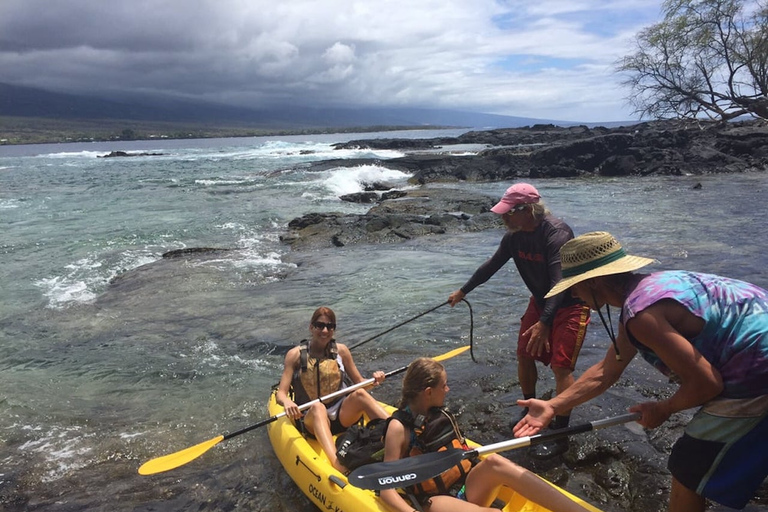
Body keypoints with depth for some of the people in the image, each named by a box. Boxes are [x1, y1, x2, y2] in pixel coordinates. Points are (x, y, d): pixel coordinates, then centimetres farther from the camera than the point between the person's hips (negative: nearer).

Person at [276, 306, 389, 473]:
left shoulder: (341, 350, 4)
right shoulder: (296, 354, -3)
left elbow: (359, 383, 7)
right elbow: (280, 394, -9)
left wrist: (373, 380, -15)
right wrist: (287, 402, -32)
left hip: (343, 415, 2)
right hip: (313, 420, -2)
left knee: (359, 393, -28)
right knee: (318, 407, -36)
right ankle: (337, 465, -61)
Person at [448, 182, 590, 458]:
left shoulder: (557, 233, -29)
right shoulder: (514, 235, -6)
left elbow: (560, 283, -37)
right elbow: (492, 265, 7)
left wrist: (544, 323, -45)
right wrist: (463, 291, 15)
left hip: (570, 305, -7)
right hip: (540, 301, 8)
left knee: (560, 366, -9)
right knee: (524, 354, 9)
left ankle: (561, 435, 2)